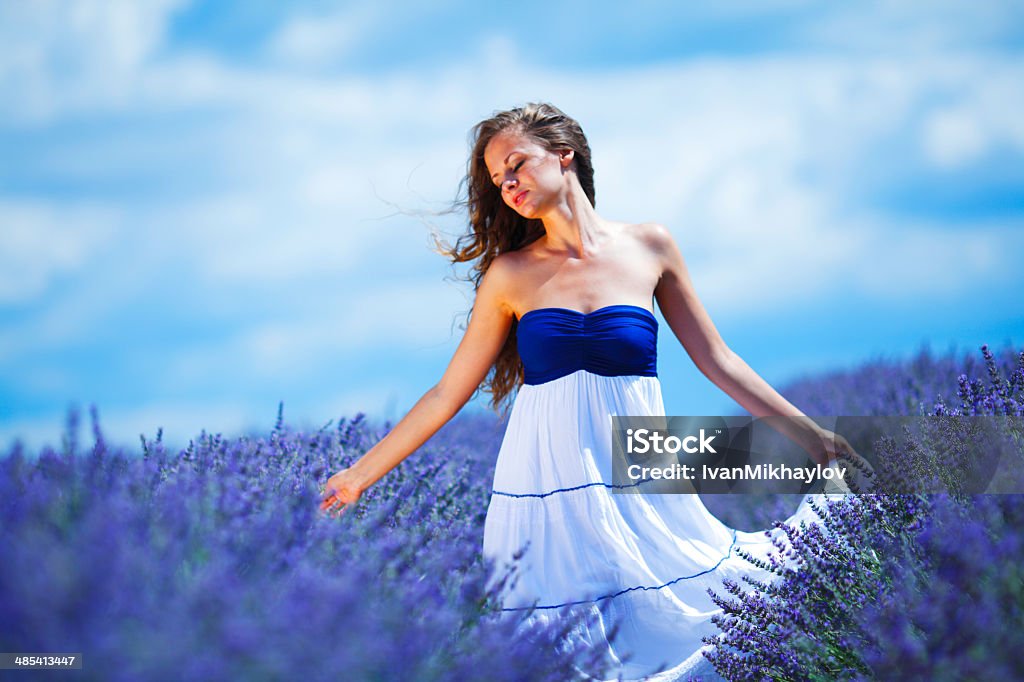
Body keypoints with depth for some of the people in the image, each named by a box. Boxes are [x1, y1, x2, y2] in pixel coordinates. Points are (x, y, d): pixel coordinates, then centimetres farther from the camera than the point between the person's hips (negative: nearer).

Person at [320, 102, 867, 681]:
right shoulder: (510, 274, 4)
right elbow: (448, 393, 9)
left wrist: (812, 436, 8)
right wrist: (362, 474, 8)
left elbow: (717, 361, 10)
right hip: (546, 483, 0)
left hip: (639, 481, 0)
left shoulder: (649, 248, 6)